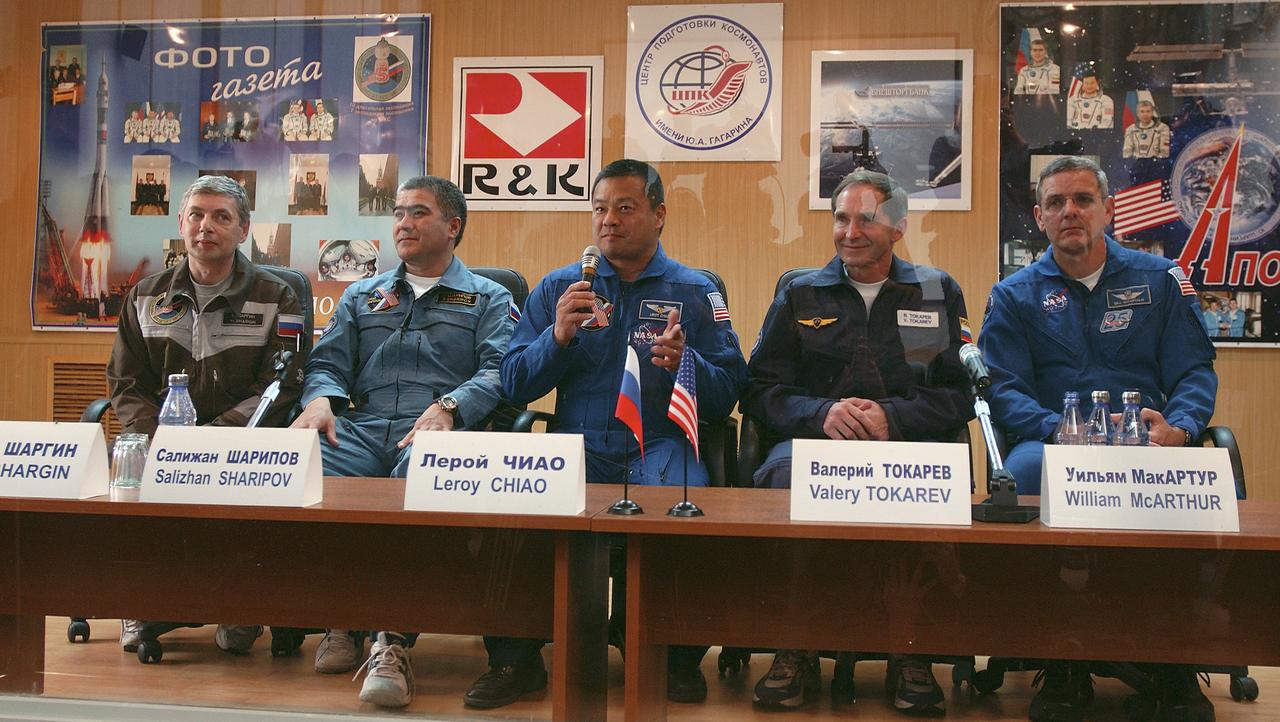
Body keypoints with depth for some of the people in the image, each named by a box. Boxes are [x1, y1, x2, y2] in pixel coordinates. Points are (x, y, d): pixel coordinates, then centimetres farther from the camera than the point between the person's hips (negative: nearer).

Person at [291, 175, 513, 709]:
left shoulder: (488, 299, 19)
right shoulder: (361, 296, 32)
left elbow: (499, 369, 2)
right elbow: (329, 362, 21)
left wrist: (448, 406, -19)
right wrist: (320, 399, -5)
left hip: (435, 433, -3)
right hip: (362, 430, 4)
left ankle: (393, 643, -38)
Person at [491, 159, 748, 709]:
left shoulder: (694, 291, 11)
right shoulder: (557, 287, 15)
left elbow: (727, 396, 4)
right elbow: (514, 385, 7)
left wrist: (684, 362, -16)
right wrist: (558, 337, -10)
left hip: (658, 443, -1)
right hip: (577, 442, 1)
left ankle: (681, 658, -10)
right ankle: (515, 657, -11)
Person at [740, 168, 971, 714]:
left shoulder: (938, 293, 18)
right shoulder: (801, 295, 20)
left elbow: (960, 393, 8)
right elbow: (761, 390, 11)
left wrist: (893, 417, -10)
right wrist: (822, 413, -9)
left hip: (909, 444, 0)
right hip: (815, 441, 1)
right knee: (784, 480, -36)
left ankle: (914, 653, -21)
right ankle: (795, 652, -23)